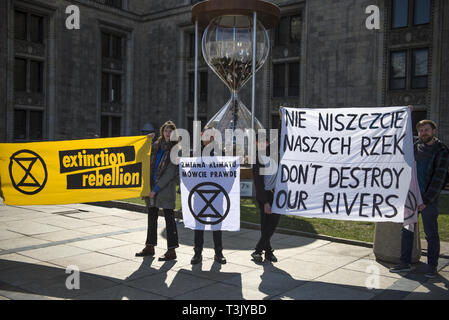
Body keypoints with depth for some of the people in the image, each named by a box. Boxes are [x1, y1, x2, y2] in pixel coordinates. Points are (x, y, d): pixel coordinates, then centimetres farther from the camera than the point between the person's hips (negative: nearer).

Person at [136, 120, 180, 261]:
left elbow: (170, 173, -12)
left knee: (169, 218, -3)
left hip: (166, 188, -6)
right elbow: (150, 165, 16)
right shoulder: (156, 145, 11)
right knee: (152, 217, 13)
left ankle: (171, 251, 2)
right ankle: (150, 247, 25)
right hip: (152, 187, 7)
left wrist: (156, 189, -14)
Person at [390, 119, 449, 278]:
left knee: (431, 234, 3)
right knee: (406, 231, 8)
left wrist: (426, 201, -15)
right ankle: (405, 263, 18)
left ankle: (432, 267, 15)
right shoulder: (415, 147, 7)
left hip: (429, 199, -5)